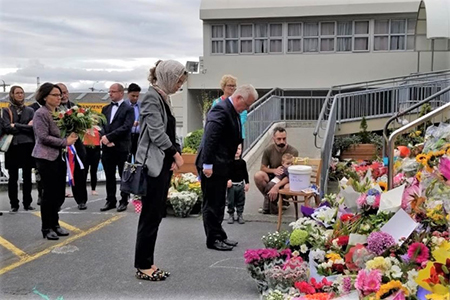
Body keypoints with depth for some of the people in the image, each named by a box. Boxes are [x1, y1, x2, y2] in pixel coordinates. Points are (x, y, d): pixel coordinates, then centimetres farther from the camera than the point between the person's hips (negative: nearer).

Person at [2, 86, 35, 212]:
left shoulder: (30, 110, 10)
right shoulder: (6, 110, 4)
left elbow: (34, 127, -3)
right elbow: (6, 127, -9)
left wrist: (16, 126, -8)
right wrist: (25, 127, -9)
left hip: (27, 146, 1)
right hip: (12, 146, -1)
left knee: (27, 177, 5)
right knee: (13, 177, 4)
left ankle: (27, 203, 14)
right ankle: (14, 204, 12)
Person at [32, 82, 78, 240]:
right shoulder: (41, 114, -10)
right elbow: (44, 137, -16)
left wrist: (72, 136, -1)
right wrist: (65, 142, -16)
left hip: (59, 156, 7)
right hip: (46, 158, -7)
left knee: (59, 194, 10)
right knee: (49, 193, 0)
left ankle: (54, 224, 25)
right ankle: (46, 228, 13)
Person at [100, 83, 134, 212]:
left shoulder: (128, 109, -3)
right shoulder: (106, 109, 15)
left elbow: (126, 127, -13)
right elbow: (101, 125, 10)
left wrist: (109, 137, -17)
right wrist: (104, 138, -9)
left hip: (122, 148, -5)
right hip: (107, 147, 5)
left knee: (124, 176, 4)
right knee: (109, 176, 10)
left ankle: (124, 201, 14)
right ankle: (110, 201, 19)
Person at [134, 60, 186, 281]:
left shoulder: (164, 97, 15)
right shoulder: (151, 97, -12)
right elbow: (157, 133, -19)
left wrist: (174, 155, 2)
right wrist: (176, 153, -8)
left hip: (163, 163, 9)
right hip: (152, 164, -9)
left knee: (156, 216, 11)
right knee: (150, 217, -2)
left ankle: (147, 263, 19)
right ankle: (142, 267, 8)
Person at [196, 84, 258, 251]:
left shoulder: (233, 112, 12)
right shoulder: (221, 110, -19)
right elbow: (210, 138, -25)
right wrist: (207, 164, -26)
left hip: (221, 165, 10)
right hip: (212, 166, -10)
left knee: (219, 203, 17)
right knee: (211, 204, 1)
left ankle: (219, 236, 26)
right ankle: (213, 239, 9)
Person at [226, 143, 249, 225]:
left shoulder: (242, 162, 3)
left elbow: (245, 173, 9)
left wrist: (247, 183, 8)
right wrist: (228, 180, -21)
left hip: (240, 184, 3)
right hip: (231, 185, -3)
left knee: (240, 201, 8)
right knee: (230, 201, 5)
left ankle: (240, 215, 20)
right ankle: (231, 215, 18)